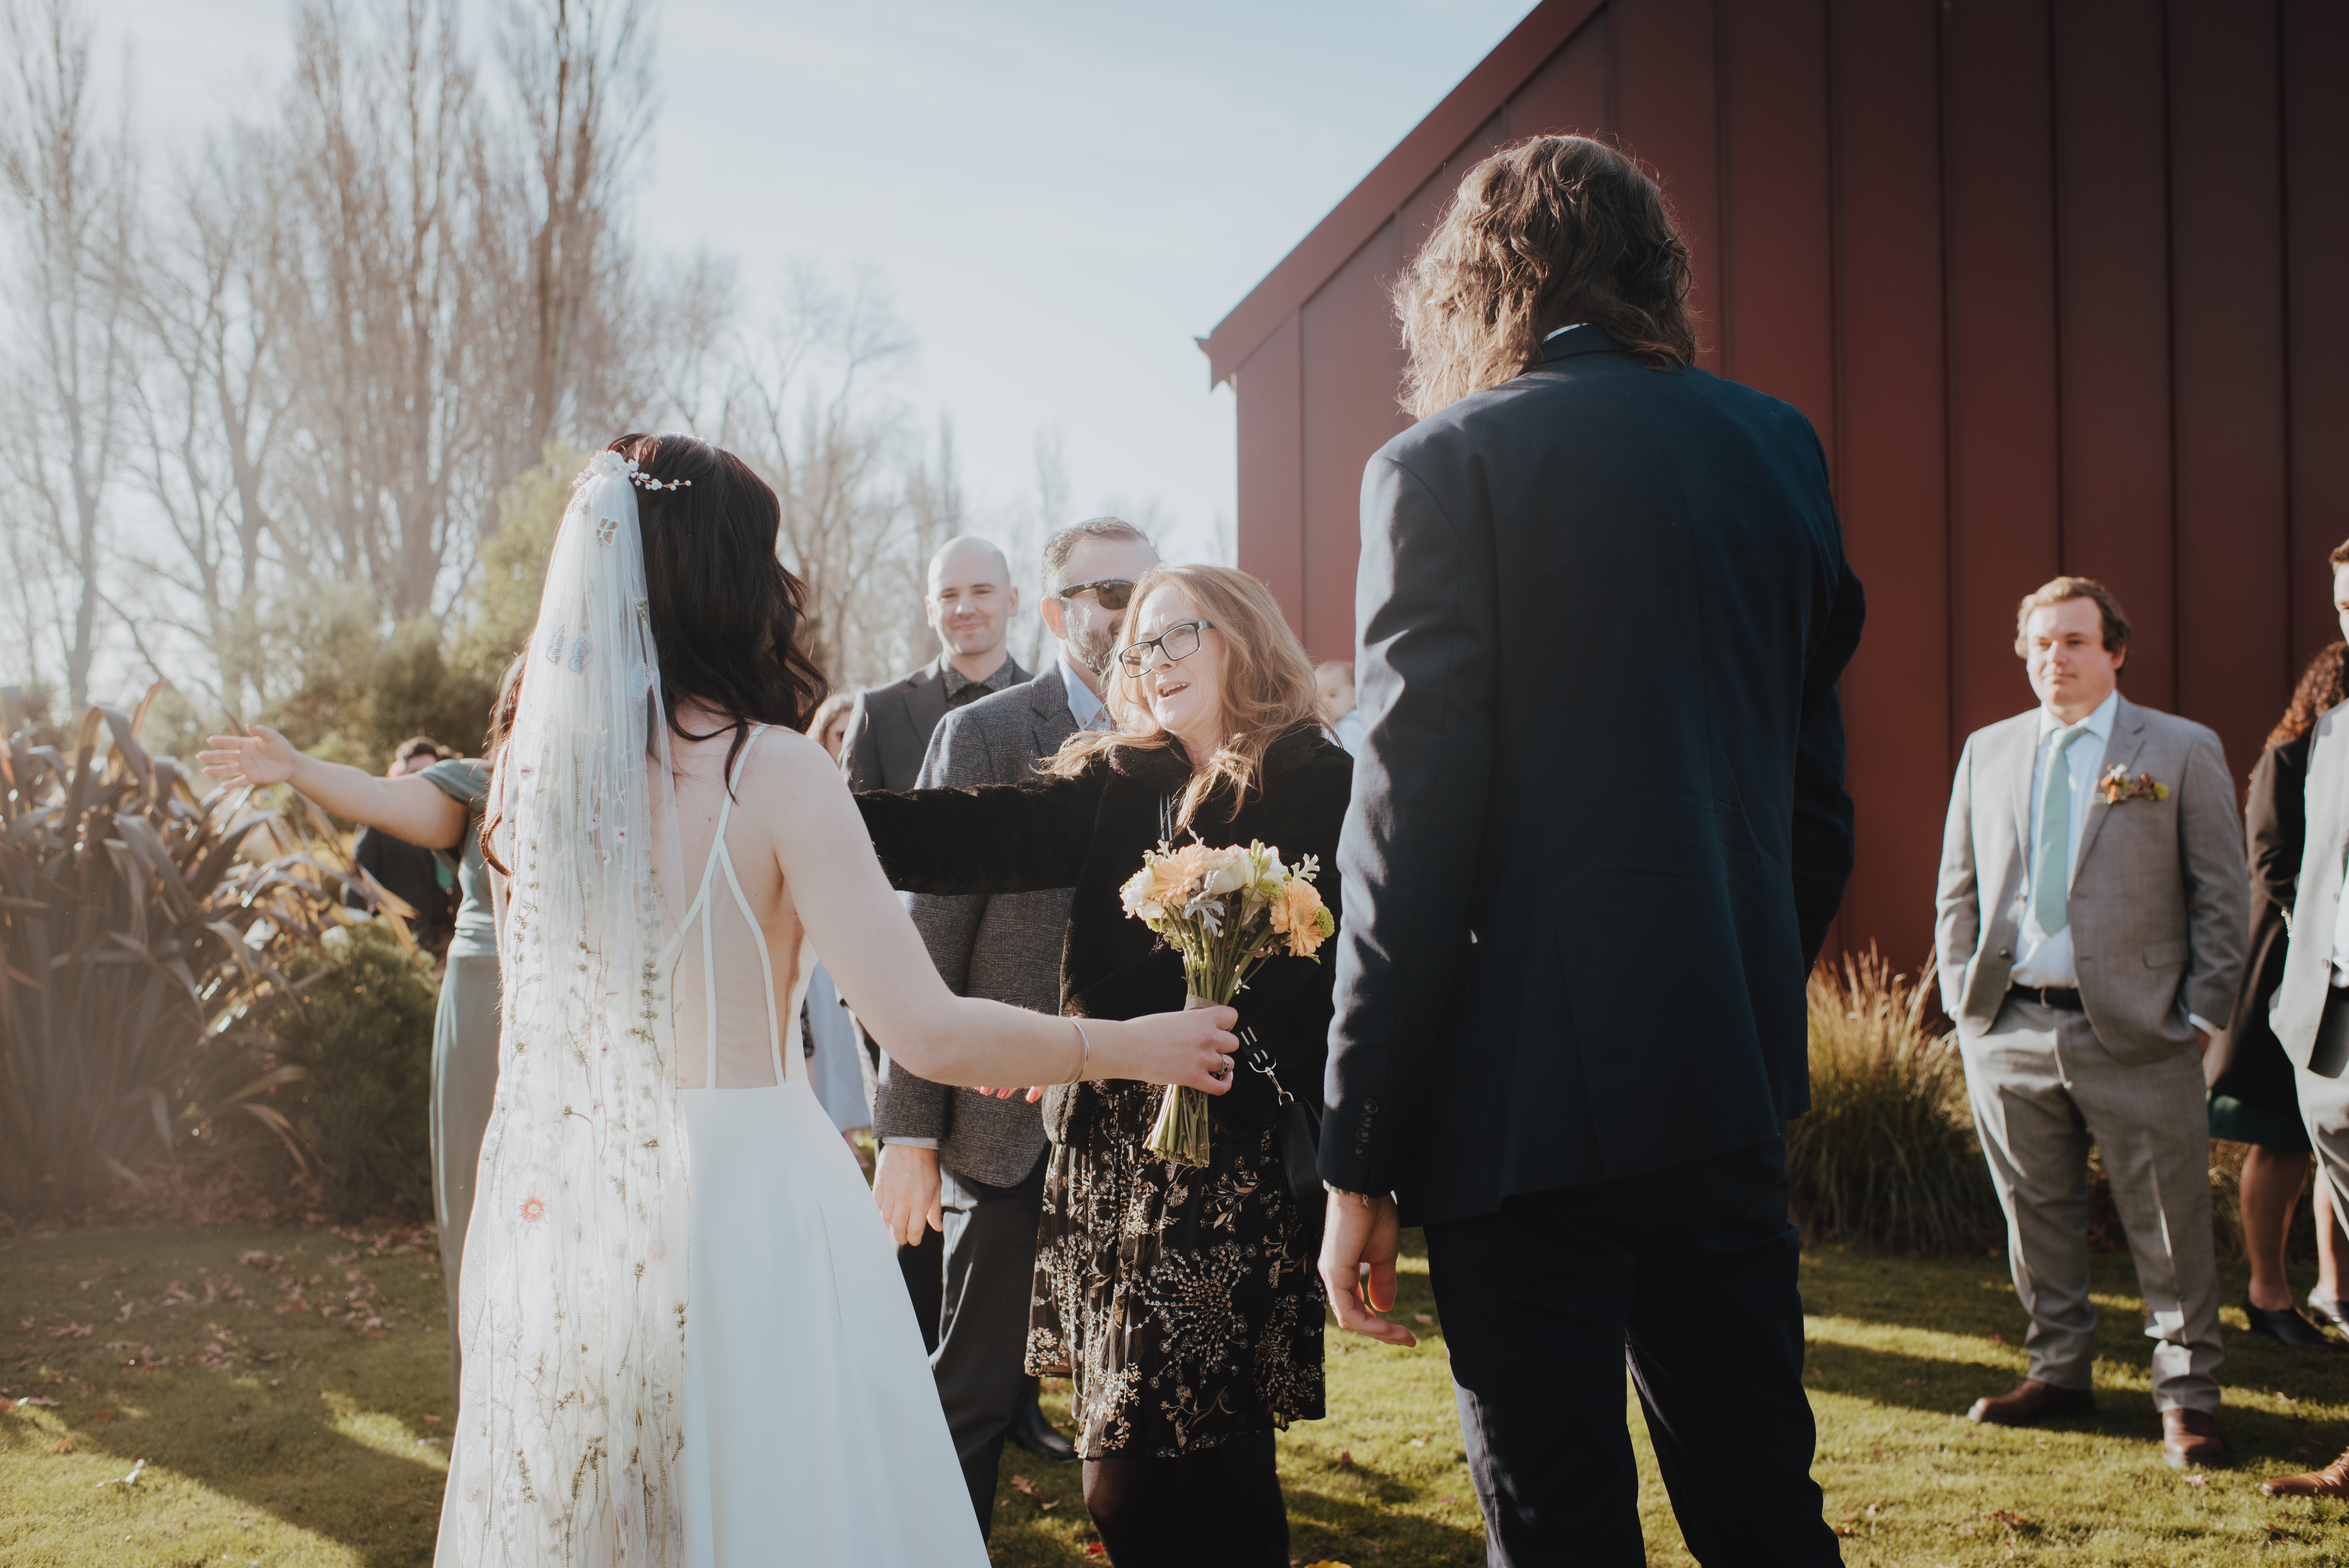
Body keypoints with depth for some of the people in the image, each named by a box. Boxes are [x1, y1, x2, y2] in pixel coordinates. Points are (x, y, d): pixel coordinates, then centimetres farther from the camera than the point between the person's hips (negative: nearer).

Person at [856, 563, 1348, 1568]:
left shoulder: (1315, 786, -3)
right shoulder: (1119, 787, 14)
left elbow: (1302, 978, -11)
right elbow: (986, 834, 1)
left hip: (1232, 1170, -6)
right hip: (1108, 1154, 6)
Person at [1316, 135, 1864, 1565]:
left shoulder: (1449, 463, -7)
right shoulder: (1779, 448, 9)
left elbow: (1412, 826, -12)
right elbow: (1817, 794, 14)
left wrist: (1360, 1160, -7)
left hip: (1530, 1097, -5)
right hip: (1734, 1082, 6)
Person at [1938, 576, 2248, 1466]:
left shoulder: (2182, 752, 1)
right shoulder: (1987, 752, 12)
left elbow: (2222, 895, 2)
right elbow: (1959, 885, 16)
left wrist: (2201, 1012, -5)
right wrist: (1962, 993, 6)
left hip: (2136, 1033, -3)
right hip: (2008, 1030, 3)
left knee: (2169, 1226, 1)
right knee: (2037, 1215, 11)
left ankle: (2187, 1394, 14)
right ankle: (2059, 1370, 26)